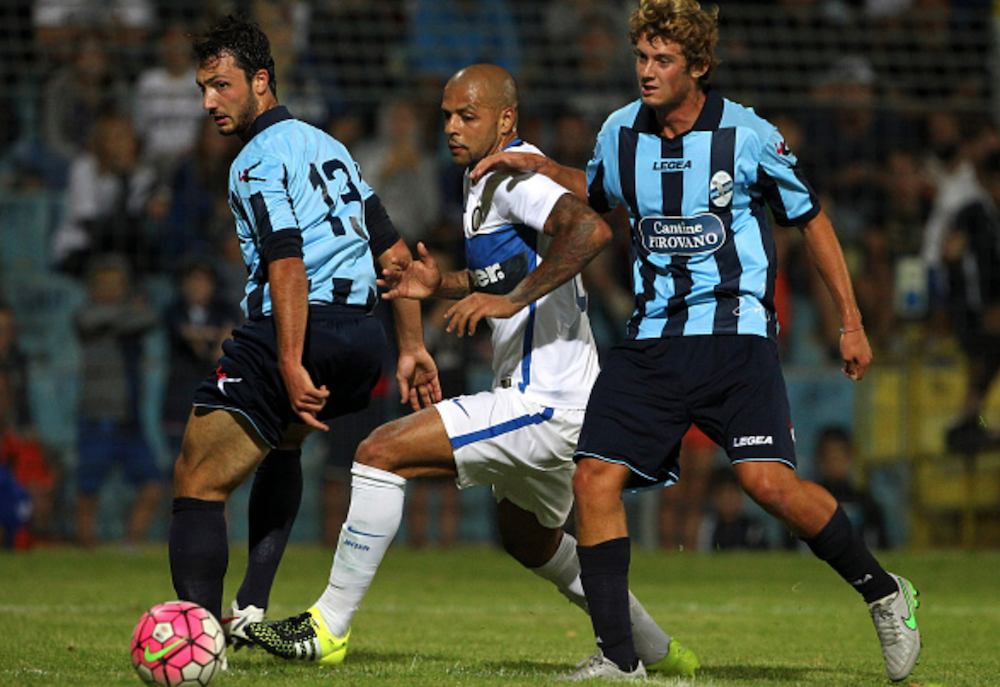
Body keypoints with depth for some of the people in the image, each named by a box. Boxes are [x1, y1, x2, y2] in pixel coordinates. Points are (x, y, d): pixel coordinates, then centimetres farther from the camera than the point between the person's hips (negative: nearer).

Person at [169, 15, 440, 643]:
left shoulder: (260, 159, -5)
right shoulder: (325, 145, 22)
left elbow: (287, 264, -19)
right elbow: (395, 253, 23)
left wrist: (292, 365, -25)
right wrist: (412, 348, 25)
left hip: (298, 332, -9)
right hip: (363, 338, 9)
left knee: (198, 481, -7)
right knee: (281, 444, 35)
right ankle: (251, 608, 27)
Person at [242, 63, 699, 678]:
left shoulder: (514, 176, -15)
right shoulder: (485, 180, 17)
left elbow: (590, 228, -33)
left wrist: (513, 296, -33)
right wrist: (446, 284, 14)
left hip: (544, 406, -11)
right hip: (554, 404, 11)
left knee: (381, 453, -16)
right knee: (531, 541, 31)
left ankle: (330, 626, -11)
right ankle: (658, 652, 43)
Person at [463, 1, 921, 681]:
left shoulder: (748, 135, -6)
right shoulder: (622, 132, 6)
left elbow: (810, 218, 6)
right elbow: (594, 193, 29)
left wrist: (851, 321, 5)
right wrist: (539, 165, 10)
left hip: (735, 331, -4)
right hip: (652, 338, 5)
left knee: (768, 480, -20)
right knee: (595, 477, -10)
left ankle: (885, 593, 2)